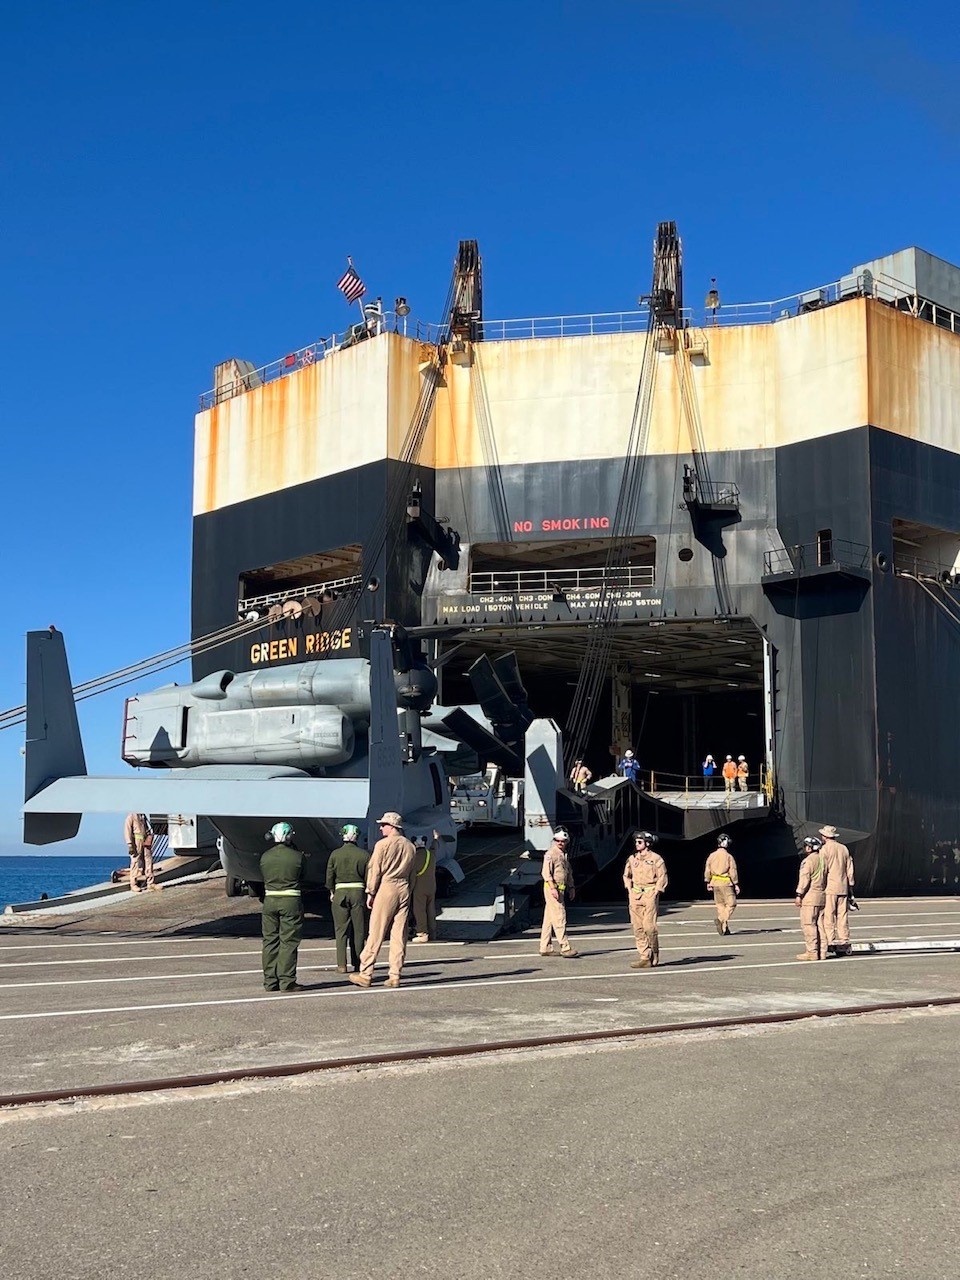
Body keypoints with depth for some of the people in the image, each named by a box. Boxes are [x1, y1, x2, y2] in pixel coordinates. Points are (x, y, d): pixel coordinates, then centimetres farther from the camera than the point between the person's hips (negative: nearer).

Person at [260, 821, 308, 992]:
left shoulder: (264, 856, 1)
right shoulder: (297, 856, -8)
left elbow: (263, 876, 9)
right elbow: (301, 876, 3)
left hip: (269, 900, 4)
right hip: (291, 900, -4)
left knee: (270, 941, 11)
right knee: (288, 941, 0)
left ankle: (270, 982, 14)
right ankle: (287, 981, -1)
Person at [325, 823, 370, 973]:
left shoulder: (335, 854, -2)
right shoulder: (364, 854, -3)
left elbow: (329, 876, 1)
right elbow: (368, 877, -2)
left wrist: (332, 892, 14)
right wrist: (368, 894, 9)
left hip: (340, 892, 0)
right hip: (359, 892, 0)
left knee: (341, 930, 5)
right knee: (358, 930, 8)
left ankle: (342, 965, -1)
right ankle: (357, 964, 10)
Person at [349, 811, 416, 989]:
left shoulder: (383, 844, -6)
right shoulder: (410, 846, 11)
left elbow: (374, 870, -6)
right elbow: (412, 874, 13)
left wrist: (370, 893, 2)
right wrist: (408, 893, 17)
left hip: (386, 889, -5)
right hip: (404, 890, 5)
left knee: (375, 934, -2)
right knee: (399, 935, 5)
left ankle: (365, 974, 0)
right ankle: (395, 976, 5)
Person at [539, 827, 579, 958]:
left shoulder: (564, 854, 18)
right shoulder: (551, 853, -11)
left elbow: (569, 872, 28)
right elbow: (546, 872, -17)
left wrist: (571, 887, 22)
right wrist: (553, 888, -23)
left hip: (561, 889, 9)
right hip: (552, 888, -9)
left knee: (549, 918, 11)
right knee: (559, 918, -11)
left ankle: (545, 948, 15)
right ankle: (565, 948, -14)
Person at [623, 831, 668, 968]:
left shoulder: (655, 858, -3)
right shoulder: (632, 858, 12)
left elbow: (662, 877, -3)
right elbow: (626, 875, 22)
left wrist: (655, 893, -9)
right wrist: (629, 890, 10)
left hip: (650, 894, -5)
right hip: (635, 895, 5)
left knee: (649, 926, -10)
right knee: (637, 927, 2)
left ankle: (655, 955, 11)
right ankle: (644, 957, 6)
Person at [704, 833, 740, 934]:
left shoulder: (712, 855, 5)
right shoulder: (729, 856, -8)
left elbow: (707, 870, 8)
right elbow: (733, 872, -8)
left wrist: (708, 883, 18)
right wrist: (736, 884, -1)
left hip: (715, 883, 5)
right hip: (726, 883, -5)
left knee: (720, 905, 12)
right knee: (731, 904, 0)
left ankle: (724, 927, 12)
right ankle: (720, 919, -22)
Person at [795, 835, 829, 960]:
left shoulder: (808, 860, -11)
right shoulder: (823, 859, 14)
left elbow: (805, 878, -15)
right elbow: (825, 877, 16)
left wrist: (799, 895, -12)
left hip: (810, 897, -8)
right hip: (822, 895, 8)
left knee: (808, 924, -6)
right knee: (820, 925, 9)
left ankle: (811, 952, -8)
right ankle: (822, 952, 10)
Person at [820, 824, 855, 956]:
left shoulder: (825, 849, -6)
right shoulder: (844, 848, 11)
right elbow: (850, 870, 13)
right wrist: (850, 886, 18)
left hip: (829, 887, -6)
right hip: (843, 888, 6)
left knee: (828, 917, -4)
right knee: (843, 916, 7)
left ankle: (830, 942, -9)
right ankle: (844, 943, 7)